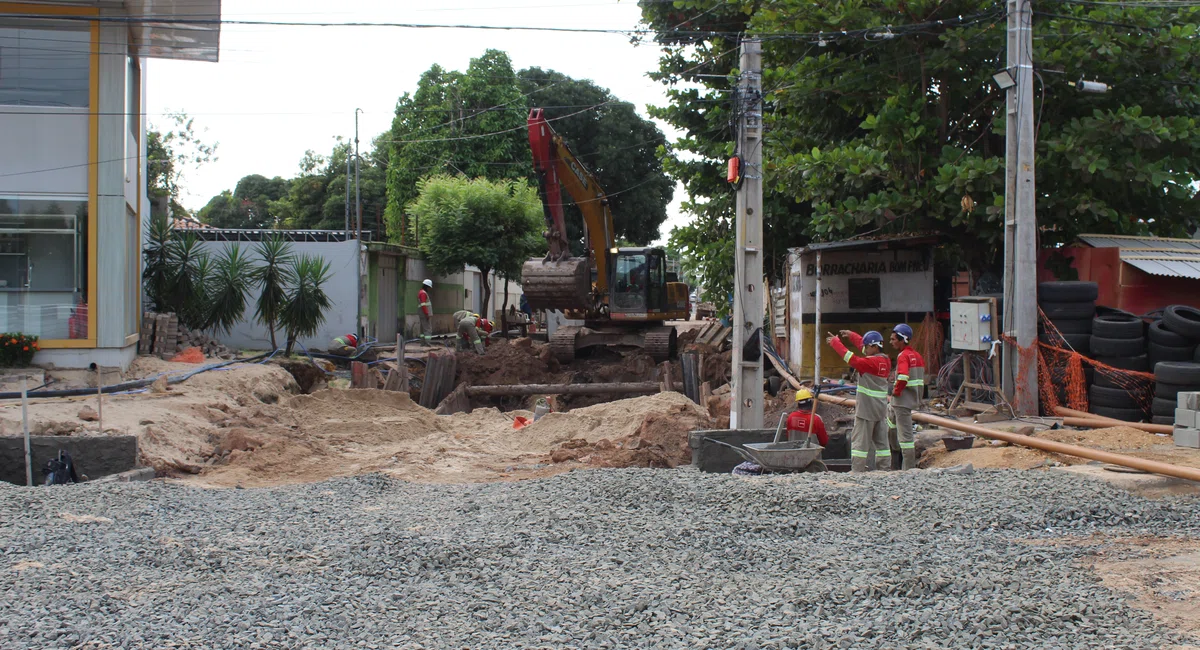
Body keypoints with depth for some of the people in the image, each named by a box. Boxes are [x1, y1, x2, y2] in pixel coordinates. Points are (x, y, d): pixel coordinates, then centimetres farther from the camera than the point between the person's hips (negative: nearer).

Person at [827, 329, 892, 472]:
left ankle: (857, 470, -3)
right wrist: (852, 335, 25)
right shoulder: (886, 361, 7)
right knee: (881, 440, 12)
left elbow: (852, 358, -16)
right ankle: (885, 468, 15)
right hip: (881, 409, 8)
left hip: (866, 408, -8)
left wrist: (835, 342, -7)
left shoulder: (870, 362, -17)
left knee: (860, 440, -3)